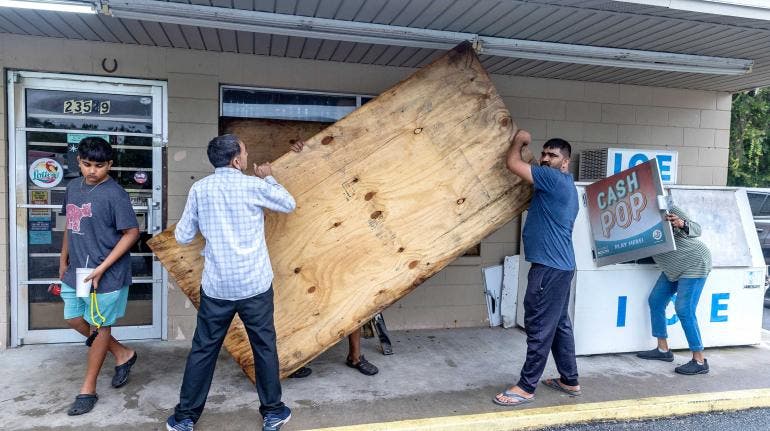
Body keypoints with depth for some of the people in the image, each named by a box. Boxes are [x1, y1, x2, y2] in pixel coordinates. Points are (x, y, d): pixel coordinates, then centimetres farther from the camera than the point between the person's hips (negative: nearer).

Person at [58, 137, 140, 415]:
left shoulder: (114, 194, -17)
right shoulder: (73, 187, 6)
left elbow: (132, 233, -18)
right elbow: (70, 225, 18)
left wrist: (102, 268, -19)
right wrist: (64, 259, 16)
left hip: (106, 275, -8)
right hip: (76, 271, 8)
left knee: (100, 327, 5)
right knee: (74, 319, 17)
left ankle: (88, 390, 21)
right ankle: (122, 354, 34)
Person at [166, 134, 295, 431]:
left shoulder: (199, 189, -1)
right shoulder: (254, 186, -8)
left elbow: (182, 236, 4)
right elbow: (289, 205, 9)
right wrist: (268, 178, 21)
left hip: (216, 286, 2)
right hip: (255, 284, -2)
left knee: (203, 350, 14)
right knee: (265, 348, 12)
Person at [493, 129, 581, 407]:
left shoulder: (554, 179, -13)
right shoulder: (563, 186, 19)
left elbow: (512, 163, -15)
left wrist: (519, 140, 1)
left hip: (550, 267, -11)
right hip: (559, 265, 11)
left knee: (539, 327, -5)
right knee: (559, 324, 17)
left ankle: (526, 387, 3)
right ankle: (570, 380, 27)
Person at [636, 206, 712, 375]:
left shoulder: (668, 210, -21)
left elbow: (696, 229, -21)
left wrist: (681, 224, -42)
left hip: (694, 264, -8)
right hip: (673, 269, 8)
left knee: (684, 310, -13)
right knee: (655, 301, 8)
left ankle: (700, 362, -5)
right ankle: (663, 350, 19)